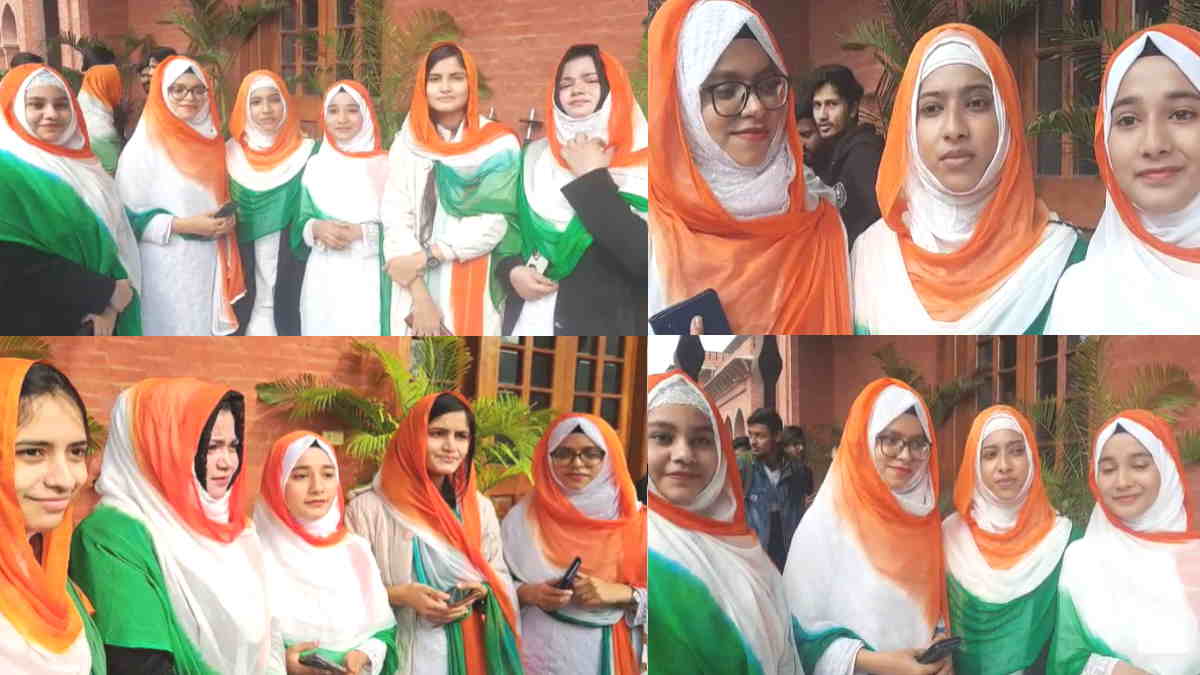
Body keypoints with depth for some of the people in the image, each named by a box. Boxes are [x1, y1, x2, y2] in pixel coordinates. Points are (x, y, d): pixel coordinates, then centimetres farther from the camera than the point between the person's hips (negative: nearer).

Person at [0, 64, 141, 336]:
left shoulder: (80, 164, 11)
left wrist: (109, 305, -11)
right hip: (40, 330, -6)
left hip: (101, 325, 6)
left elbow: (114, 236, 7)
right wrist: (107, 293, -14)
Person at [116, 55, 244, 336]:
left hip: (210, 266, 6)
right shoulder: (143, 147, -8)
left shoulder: (210, 142, 11)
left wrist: (227, 219, 1)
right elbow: (127, 217, -11)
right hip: (167, 271, -6)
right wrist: (182, 225, -18)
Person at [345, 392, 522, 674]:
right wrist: (398, 595, -21)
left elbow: (501, 579, 10)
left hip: (468, 651, 4)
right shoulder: (368, 508, -8)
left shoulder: (481, 508, 6)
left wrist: (480, 592, -10)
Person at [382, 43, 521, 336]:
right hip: (414, 291, 2)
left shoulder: (499, 145, 1)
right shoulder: (407, 144, 6)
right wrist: (419, 296, -12)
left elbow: (493, 222, -7)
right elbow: (395, 219, -2)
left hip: (472, 288, -1)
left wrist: (428, 256, -13)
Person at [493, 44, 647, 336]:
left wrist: (591, 178, -14)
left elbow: (642, 257, -20)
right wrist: (511, 271, -5)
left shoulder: (640, 165, -7)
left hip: (605, 323, -4)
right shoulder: (535, 157, 8)